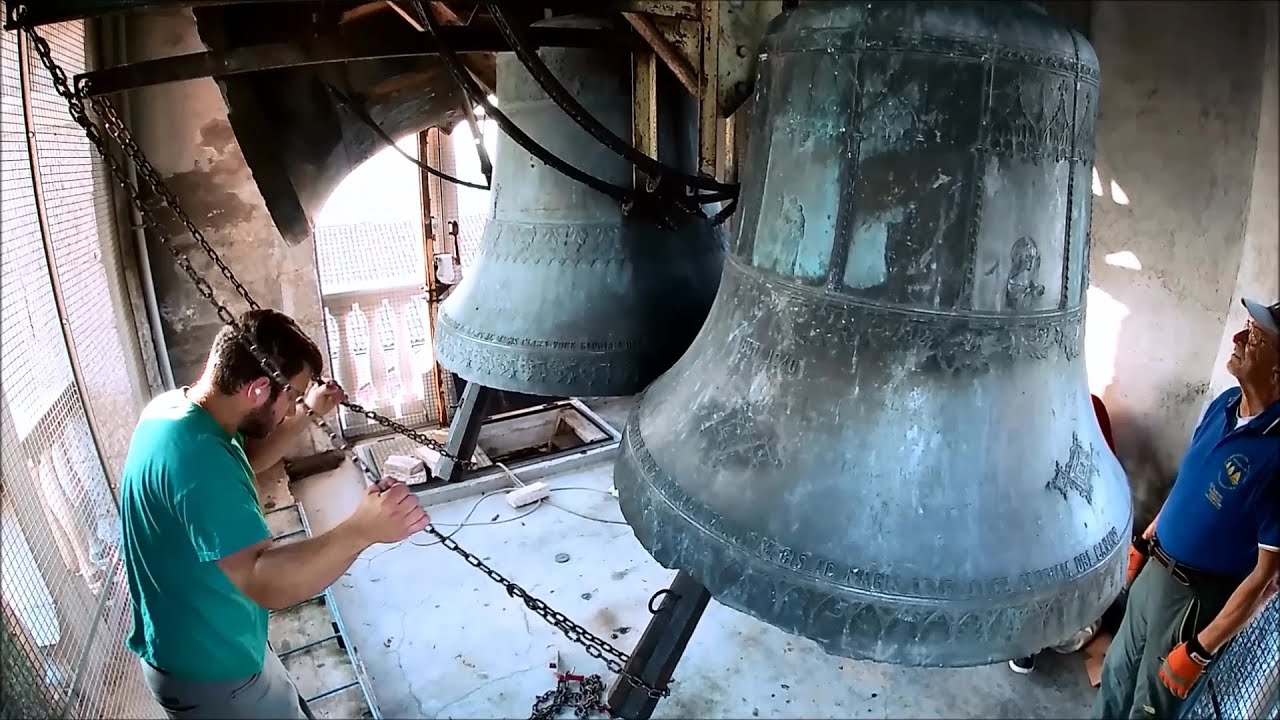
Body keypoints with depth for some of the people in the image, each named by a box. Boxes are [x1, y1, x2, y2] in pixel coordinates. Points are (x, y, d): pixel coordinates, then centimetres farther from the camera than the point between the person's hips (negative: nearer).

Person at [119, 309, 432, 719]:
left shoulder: (174, 407, -5)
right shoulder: (196, 457, -36)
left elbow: (246, 461, 14)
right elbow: (264, 582, -41)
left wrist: (309, 414, 6)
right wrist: (361, 531, -52)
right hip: (209, 674, -9)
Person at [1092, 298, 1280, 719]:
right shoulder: (1225, 404, -6)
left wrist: (1201, 651, -18)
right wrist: (1146, 539, 18)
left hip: (1197, 595, -6)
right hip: (1156, 569, 6)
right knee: (1118, 670, 25)